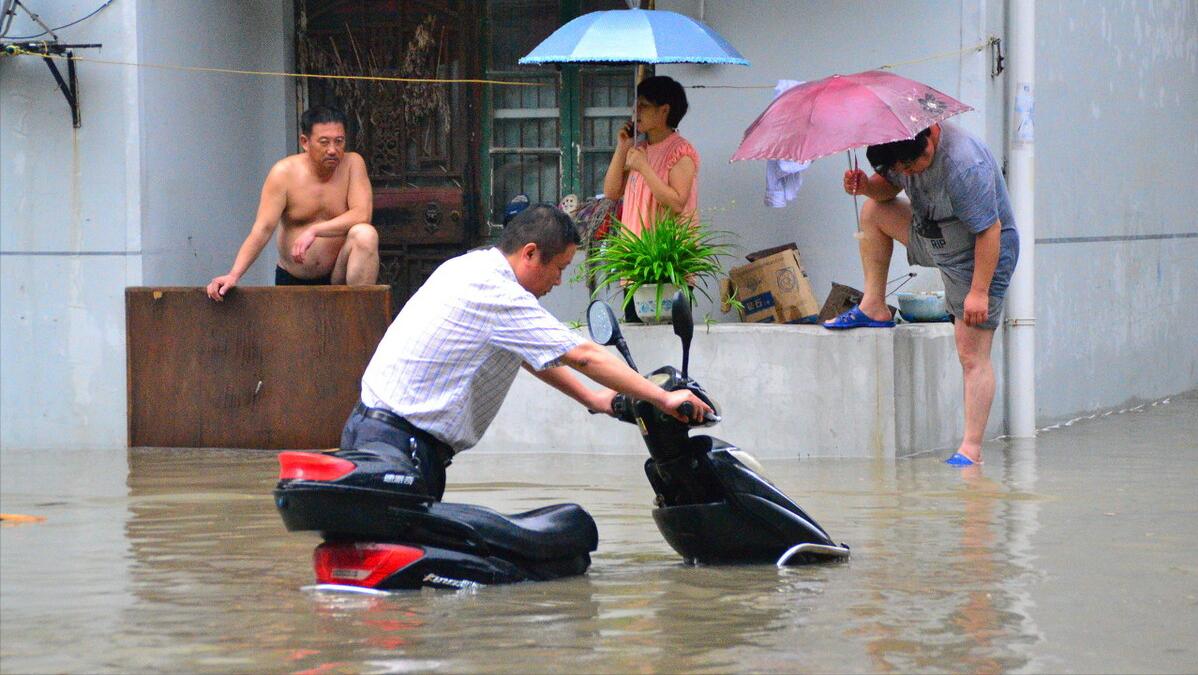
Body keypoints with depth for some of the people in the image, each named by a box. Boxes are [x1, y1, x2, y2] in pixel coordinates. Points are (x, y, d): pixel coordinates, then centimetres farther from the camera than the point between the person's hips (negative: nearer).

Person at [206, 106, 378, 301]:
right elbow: (262, 229, -14)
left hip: (339, 274, -1)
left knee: (365, 235, -27)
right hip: (293, 280, 1)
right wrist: (234, 275, -28)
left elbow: (362, 215, -18)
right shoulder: (284, 173, -8)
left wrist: (314, 231, -31)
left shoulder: (352, 164, -6)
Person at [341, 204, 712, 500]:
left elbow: (530, 353, 25)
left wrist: (591, 398, 23)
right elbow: (583, 356, -16)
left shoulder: (470, 267, 13)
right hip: (400, 444, -10)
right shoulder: (496, 294, -17)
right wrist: (663, 399, -10)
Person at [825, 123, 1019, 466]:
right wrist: (867, 185, -14)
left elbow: (990, 231, -32)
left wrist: (979, 292, -30)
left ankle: (971, 448, -13)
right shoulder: (906, 147, -9)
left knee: (972, 356, -12)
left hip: (981, 255, -9)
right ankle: (874, 308, 22)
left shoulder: (964, 167, -36)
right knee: (873, 211, 15)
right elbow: (888, 188, 10)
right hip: (936, 242, 9)